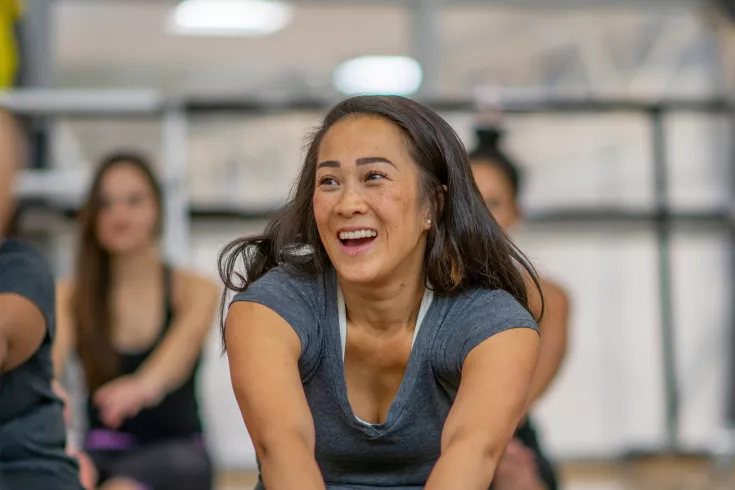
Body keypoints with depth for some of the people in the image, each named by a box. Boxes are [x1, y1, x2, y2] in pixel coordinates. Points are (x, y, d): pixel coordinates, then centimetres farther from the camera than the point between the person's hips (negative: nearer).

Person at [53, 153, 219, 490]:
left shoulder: (194, 290, 0)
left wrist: (146, 385, -50)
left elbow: (186, 340, -24)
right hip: (103, 453, 2)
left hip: (175, 452, -2)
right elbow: (54, 350, -17)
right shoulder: (70, 295, 5)